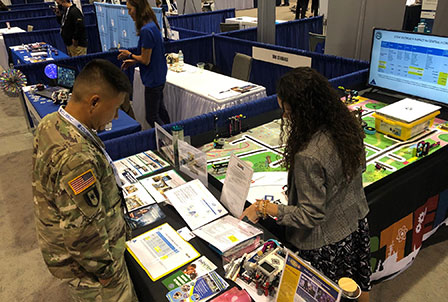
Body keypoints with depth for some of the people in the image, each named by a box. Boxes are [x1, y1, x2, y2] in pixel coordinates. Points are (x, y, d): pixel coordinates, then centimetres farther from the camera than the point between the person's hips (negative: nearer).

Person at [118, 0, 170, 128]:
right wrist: (133, 61, 12)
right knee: (160, 109, 21)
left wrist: (129, 55, -3)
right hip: (159, 77, 10)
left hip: (153, 79, -10)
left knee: (151, 117, 0)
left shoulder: (146, 30, -24)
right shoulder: (153, 25, 7)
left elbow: (145, 60, -19)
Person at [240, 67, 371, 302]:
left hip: (327, 244, -7)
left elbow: (311, 215, -27)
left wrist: (264, 208, -20)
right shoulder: (347, 126, -11)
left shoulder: (309, 156, -35)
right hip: (358, 225, 8)